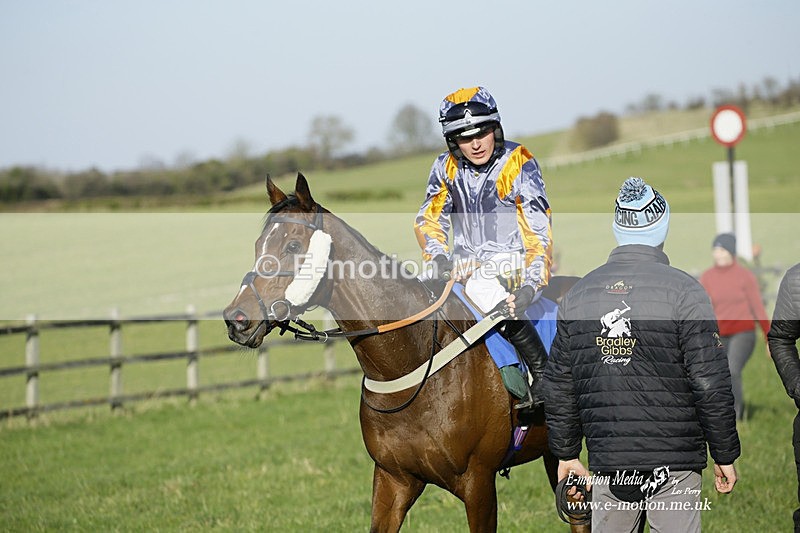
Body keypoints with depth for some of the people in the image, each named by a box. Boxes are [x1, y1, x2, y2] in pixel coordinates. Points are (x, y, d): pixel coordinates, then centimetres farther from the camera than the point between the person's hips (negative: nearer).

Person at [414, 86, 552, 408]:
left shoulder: (519, 166, -11)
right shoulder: (446, 168, 3)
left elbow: (538, 233, -16)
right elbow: (429, 218, 13)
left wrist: (530, 287, -29)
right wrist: (438, 255, -9)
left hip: (510, 262, -6)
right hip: (465, 261, 7)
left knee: (481, 290, -36)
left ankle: (544, 372, -26)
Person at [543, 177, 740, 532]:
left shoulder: (578, 294, 6)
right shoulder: (683, 291, -8)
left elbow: (558, 386, 10)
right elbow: (711, 384, -10)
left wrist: (566, 453, 19)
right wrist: (725, 455, -1)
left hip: (606, 462, 4)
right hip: (673, 461, -4)